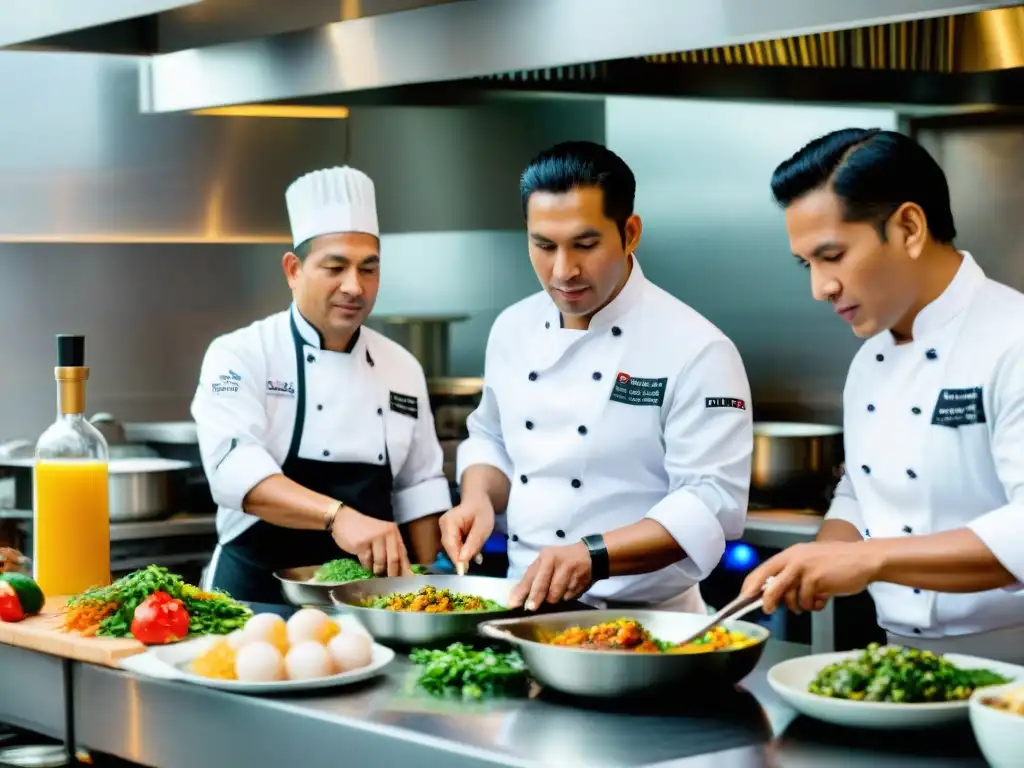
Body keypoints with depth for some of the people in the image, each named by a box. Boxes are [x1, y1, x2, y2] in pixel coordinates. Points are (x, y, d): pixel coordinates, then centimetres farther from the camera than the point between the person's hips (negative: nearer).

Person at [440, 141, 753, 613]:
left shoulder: (694, 350, -10)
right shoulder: (514, 329, 10)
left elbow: (713, 503, -15)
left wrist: (594, 557, -26)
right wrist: (478, 499, 4)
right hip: (524, 609, 5)